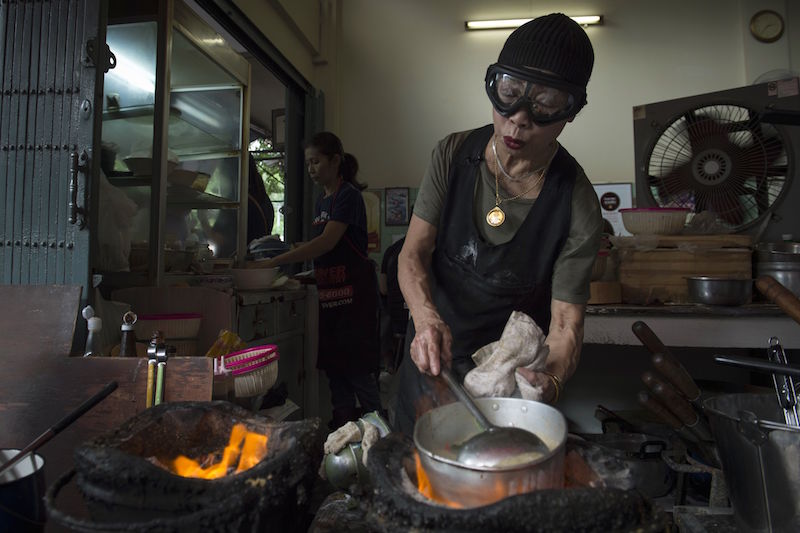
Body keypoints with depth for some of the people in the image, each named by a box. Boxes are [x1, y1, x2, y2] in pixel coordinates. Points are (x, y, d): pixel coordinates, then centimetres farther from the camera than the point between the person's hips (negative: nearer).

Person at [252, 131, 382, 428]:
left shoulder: (348, 195, -10)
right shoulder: (322, 201, 16)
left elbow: (328, 242, -23)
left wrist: (276, 261, -26)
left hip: (353, 291, -8)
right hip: (329, 292, 9)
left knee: (357, 369, -3)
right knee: (333, 367, 12)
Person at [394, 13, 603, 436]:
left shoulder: (577, 206, -22)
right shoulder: (453, 155, -16)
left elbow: (566, 322, -19)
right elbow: (413, 255, -15)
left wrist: (550, 380, -41)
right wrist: (426, 318, -34)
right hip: (432, 352, 3)